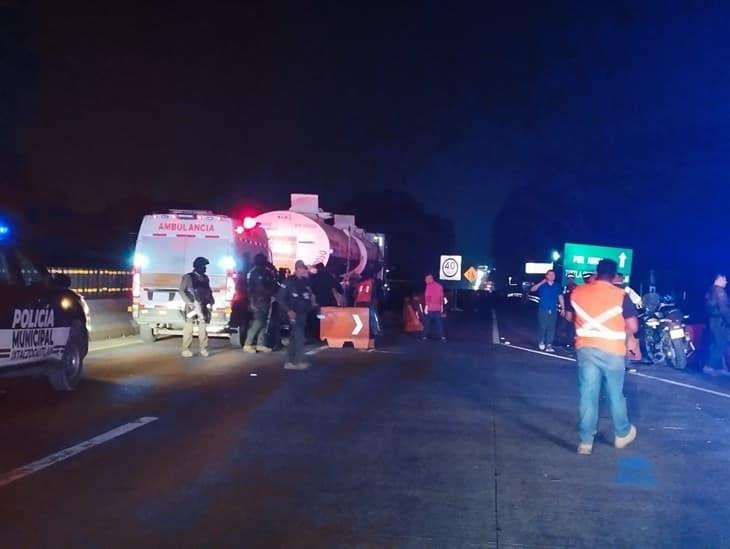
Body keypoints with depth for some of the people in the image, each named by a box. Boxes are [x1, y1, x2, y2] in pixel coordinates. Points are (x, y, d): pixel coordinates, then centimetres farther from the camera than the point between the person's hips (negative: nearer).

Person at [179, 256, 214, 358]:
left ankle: (203, 349, 9)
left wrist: (211, 301, 3)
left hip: (203, 306, 4)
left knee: (203, 328, 4)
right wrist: (189, 302, -13)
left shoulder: (205, 278, 13)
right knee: (189, 328, -3)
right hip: (192, 306, -4)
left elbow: (208, 291, 18)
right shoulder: (188, 277, 0)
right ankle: (186, 349, 1)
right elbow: (182, 291, -4)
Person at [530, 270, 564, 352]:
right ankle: (541, 342, 19)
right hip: (543, 310, -2)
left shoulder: (557, 286, 6)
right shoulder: (542, 285, 0)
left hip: (553, 310, 2)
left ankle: (549, 345, 4)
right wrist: (541, 283, -20)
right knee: (542, 327, -4)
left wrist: (563, 309, 7)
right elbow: (532, 289, -13)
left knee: (551, 327, -1)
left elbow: (560, 297, 10)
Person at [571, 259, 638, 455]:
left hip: (585, 349, 2)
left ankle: (586, 441, 7)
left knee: (588, 395, 6)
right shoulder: (620, 295, -9)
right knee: (616, 394, 14)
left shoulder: (577, 292, 1)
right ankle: (622, 434, 32)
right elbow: (633, 327, -8)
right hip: (612, 351, -2)